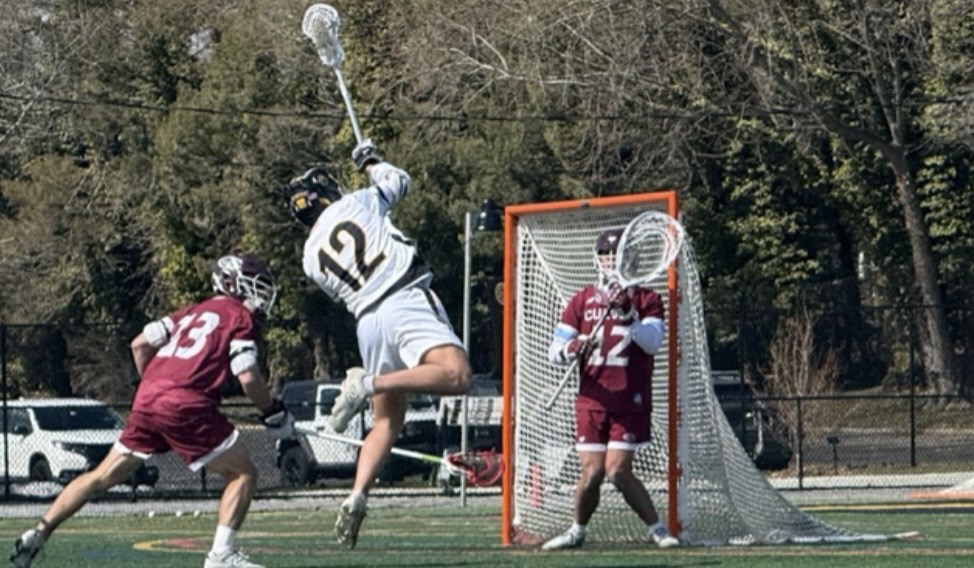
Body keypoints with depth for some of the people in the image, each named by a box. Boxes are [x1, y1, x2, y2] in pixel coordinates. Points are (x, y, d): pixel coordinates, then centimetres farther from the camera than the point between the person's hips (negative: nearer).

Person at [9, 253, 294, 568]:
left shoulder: (193, 311, 27)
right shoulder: (241, 318, 6)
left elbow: (140, 344, 20)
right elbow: (248, 377, -5)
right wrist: (274, 413, 8)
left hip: (146, 401, 7)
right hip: (187, 406, -7)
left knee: (103, 477, 15)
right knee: (243, 474, 5)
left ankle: (38, 534, 11)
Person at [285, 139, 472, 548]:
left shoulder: (311, 257, 18)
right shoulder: (358, 203, 12)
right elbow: (399, 180, 29)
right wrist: (371, 162, 49)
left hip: (366, 322, 5)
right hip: (407, 300, -5)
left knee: (387, 422, 15)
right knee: (456, 375, -24)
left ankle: (356, 499, -1)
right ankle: (369, 383, -32)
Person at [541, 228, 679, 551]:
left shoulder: (646, 300, 3)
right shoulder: (582, 301, 8)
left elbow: (652, 342, -15)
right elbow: (554, 351, 4)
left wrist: (627, 315, -31)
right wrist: (570, 349, -20)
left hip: (630, 401, -2)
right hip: (592, 400, 2)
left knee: (618, 471, -13)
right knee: (592, 473, -4)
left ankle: (657, 529, 1)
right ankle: (577, 532, 19)